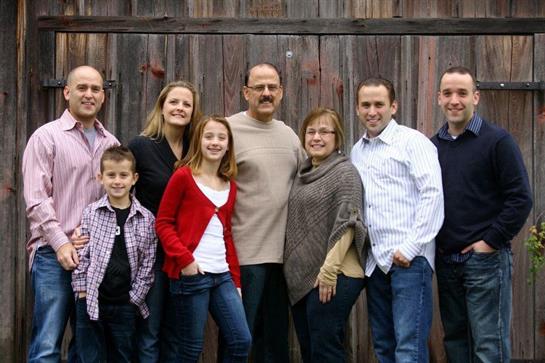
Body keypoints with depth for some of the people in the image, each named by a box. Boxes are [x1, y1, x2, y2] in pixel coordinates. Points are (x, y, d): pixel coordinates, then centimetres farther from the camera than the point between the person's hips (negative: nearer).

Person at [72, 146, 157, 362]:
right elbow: (81, 255, 1)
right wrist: (83, 292, -4)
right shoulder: (90, 213, 0)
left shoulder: (146, 219, 0)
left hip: (125, 304, 1)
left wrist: (134, 297, -3)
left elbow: (147, 263, 2)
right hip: (90, 301, -1)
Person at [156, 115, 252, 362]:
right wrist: (184, 259, -16)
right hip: (191, 273, -6)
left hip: (222, 275, 6)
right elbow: (163, 223, -5)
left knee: (242, 341, 2)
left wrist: (235, 279, 13)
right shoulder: (183, 176, -4)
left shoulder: (230, 185, 14)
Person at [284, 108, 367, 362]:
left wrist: (329, 270, -21)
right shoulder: (304, 173, 15)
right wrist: (291, 269, 14)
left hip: (332, 278, -8)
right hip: (302, 276, 8)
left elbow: (346, 224, -15)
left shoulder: (345, 172, -7)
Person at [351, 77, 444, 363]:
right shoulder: (357, 151, 17)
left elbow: (433, 194, -11)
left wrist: (410, 248, -15)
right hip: (375, 262, 7)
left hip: (408, 259, -7)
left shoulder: (412, 141, -3)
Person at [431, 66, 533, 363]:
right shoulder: (433, 146, 9)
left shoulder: (497, 141, -7)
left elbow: (520, 198, -10)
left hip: (485, 259, -5)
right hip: (445, 260, 6)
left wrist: (490, 241, -13)